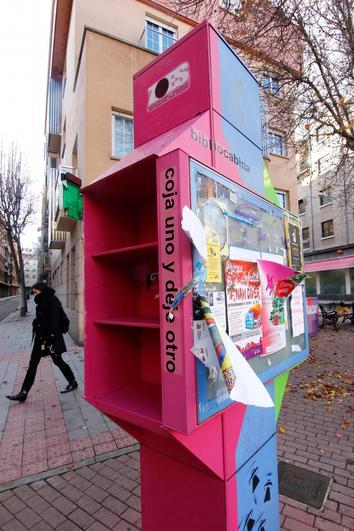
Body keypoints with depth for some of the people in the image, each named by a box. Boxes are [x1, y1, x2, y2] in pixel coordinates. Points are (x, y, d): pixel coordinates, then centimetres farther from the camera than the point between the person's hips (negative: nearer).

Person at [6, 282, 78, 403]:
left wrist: (47, 341, -21)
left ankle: (73, 382, 26)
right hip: (41, 337, 8)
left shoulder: (53, 301, -17)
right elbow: (40, 320, 12)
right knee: (33, 364, 8)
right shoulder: (42, 303, 10)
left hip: (51, 338, -8)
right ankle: (23, 393, 16)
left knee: (58, 361, 6)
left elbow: (55, 323, -20)